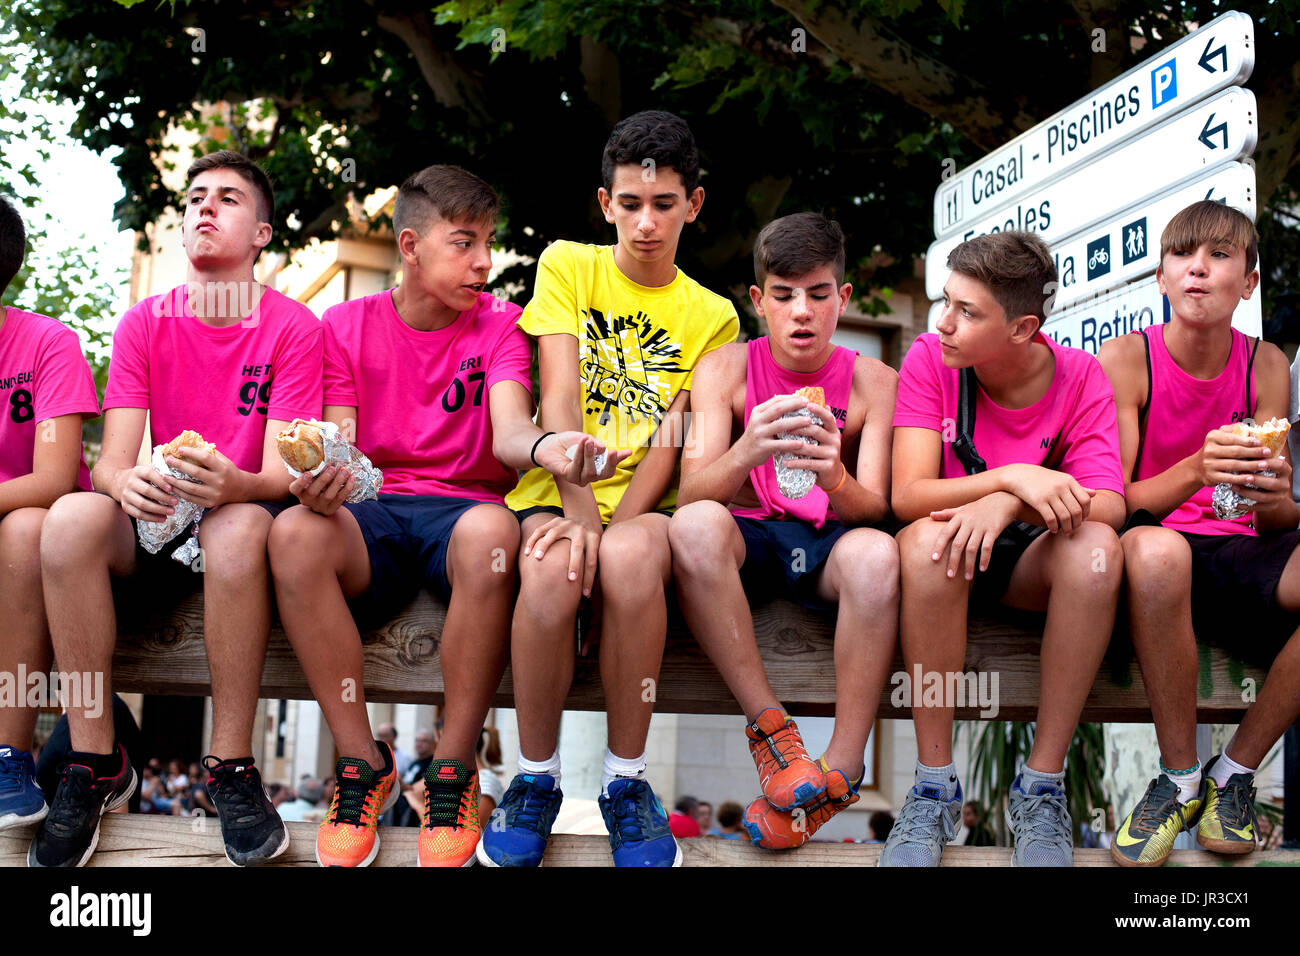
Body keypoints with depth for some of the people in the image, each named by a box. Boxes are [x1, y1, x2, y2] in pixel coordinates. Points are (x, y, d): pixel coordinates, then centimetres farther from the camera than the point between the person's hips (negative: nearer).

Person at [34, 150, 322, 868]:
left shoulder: (293, 327, -2)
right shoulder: (144, 325, 6)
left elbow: (282, 472, -10)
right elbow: (110, 461, -3)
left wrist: (233, 484, -35)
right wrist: (126, 480, -29)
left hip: (242, 519, -2)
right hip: (154, 525, 2)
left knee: (240, 526, -38)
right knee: (72, 517, -30)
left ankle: (232, 768, -26)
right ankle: (95, 761, -20)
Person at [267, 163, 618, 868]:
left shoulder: (499, 325, 7)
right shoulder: (346, 326, 10)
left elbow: (507, 427, -11)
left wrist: (542, 446, -38)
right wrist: (321, 480, -25)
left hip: (463, 509, -1)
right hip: (371, 513, 1)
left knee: (492, 531, -38)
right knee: (293, 532, -34)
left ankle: (452, 772, -24)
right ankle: (363, 762, -21)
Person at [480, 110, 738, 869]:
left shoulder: (711, 316, 13)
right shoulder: (568, 265, 10)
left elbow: (673, 439, 0)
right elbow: (559, 398, -3)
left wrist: (618, 525, -18)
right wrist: (579, 511, -18)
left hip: (643, 503, 0)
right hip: (557, 490, 0)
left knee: (633, 556, -37)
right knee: (554, 570, -36)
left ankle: (626, 780, -20)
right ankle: (536, 778, -14)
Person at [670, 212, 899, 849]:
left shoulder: (872, 382, 1)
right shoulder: (727, 368, 0)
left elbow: (874, 507, -8)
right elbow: (690, 494, -12)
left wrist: (835, 478, -33)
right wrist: (747, 452, -35)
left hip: (829, 543, 0)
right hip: (747, 539, 0)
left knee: (877, 553, -36)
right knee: (694, 526, -35)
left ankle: (841, 769, -25)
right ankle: (770, 726, -26)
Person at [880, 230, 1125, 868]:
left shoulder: (1079, 377, -8)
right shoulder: (929, 360, -10)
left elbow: (1108, 507, -20)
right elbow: (907, 496, -20)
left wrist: (1007, 503, -37)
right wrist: (1014, 476, -34)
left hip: (1028, 558, 1)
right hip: (948, 556, -1)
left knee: (1096, 546, -32)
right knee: (927, 538, -36)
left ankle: (1041, 785, -23)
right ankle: (934, 788, -27)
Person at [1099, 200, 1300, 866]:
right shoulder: (1125, 360, -5)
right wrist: (1195, 471, -29)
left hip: (1235, 554, 3)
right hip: (1158, 553, -3)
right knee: (1155, 549, -40)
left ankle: (1234, 772, -10)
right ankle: (1180, 779, -20)